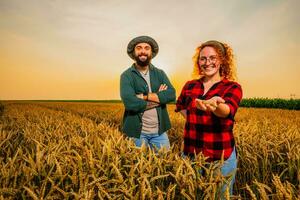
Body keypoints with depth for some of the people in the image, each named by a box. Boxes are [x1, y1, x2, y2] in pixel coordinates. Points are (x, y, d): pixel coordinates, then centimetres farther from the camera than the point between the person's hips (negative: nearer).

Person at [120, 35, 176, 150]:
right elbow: (129, 102, -21)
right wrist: (159, 97, -11)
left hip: (159, 131, 3)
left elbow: (171, 95, -9)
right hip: (137, 132, -3)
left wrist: (144, 96, -18)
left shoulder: (160, 73, 6)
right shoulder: (127, 75, -6)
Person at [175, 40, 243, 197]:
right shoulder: (190, 86, 2)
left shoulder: (233, 87, -8)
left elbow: (227, 111, -29)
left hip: (221, 157, -3)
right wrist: (194, 120, 4)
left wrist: (215, 104, -52)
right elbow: (180, 106, 21)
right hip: (190, 154, 3)